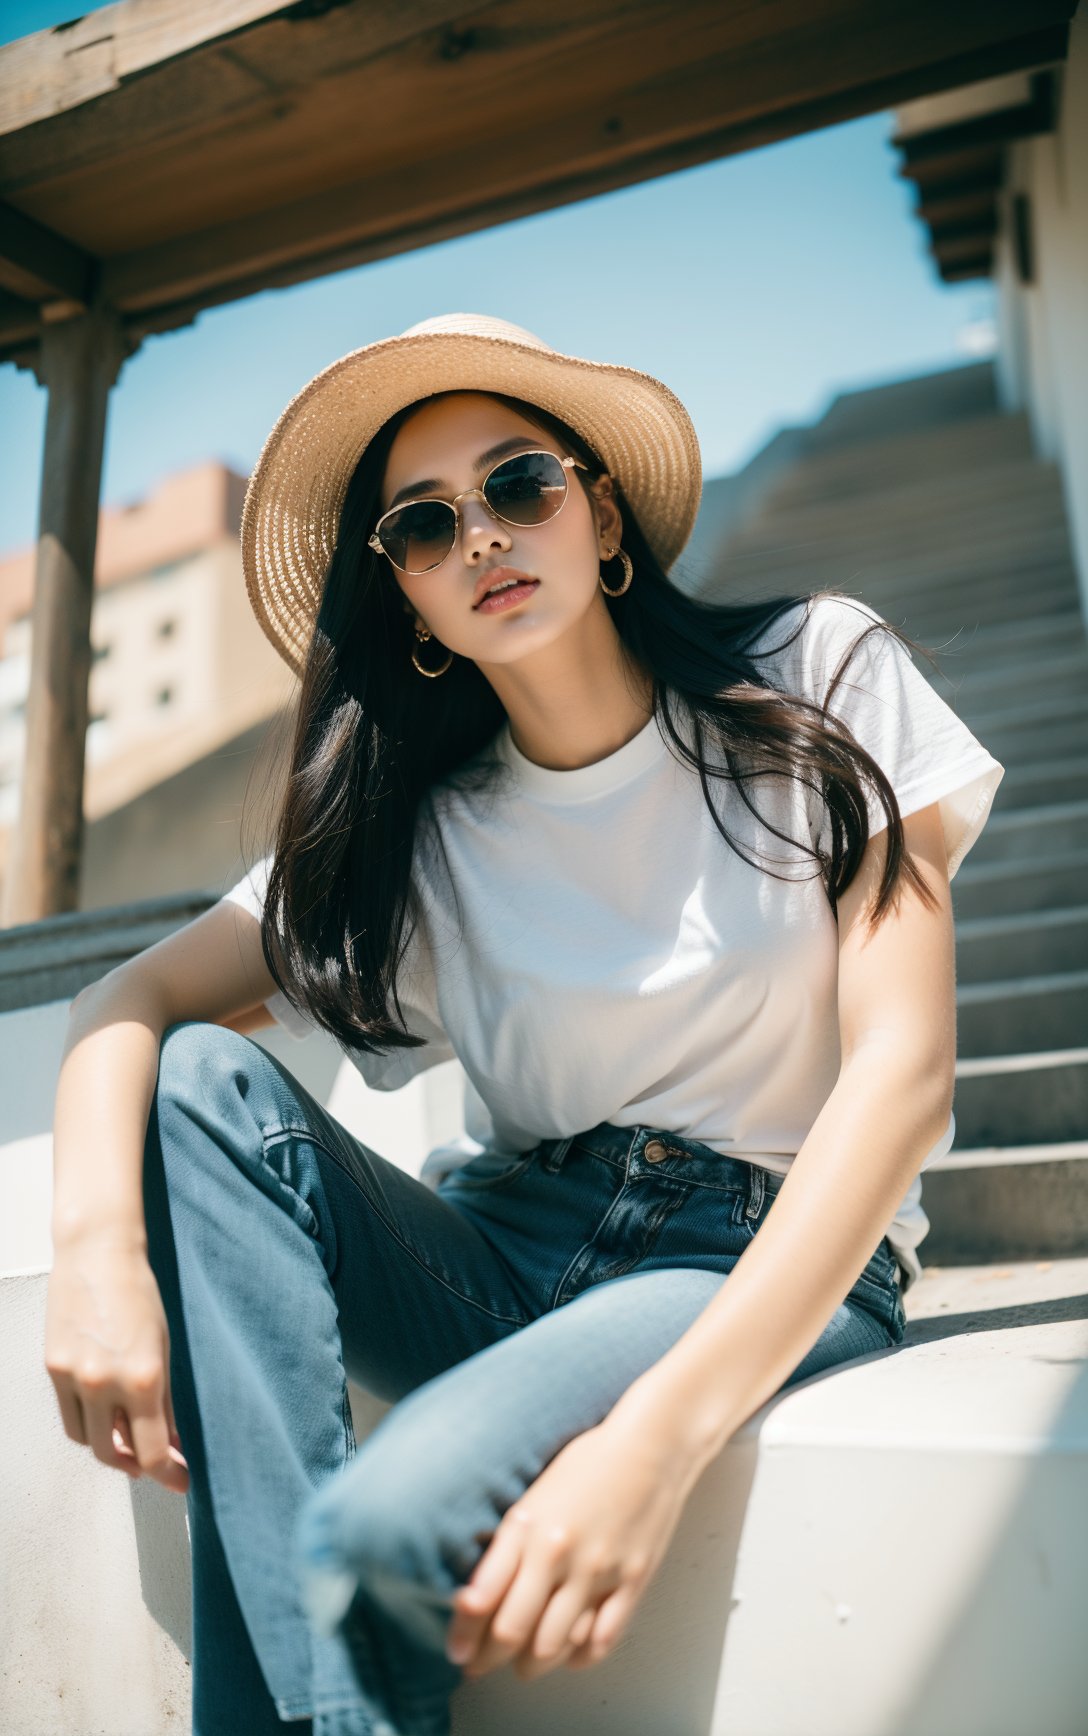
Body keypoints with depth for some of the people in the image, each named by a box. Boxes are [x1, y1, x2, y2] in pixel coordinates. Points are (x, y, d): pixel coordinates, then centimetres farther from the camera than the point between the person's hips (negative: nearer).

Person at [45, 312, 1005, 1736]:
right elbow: (131, 1003, 1)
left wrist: (663, 1429, -24)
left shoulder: (823, 677, -5)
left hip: (774, 1264, -4)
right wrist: (97, 1248, -22)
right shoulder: (410, 828, 4)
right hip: (502, 1258, 4)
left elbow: (905, 1068, -14)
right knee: (205, 1083, -20)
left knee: (395, 1522, -32)